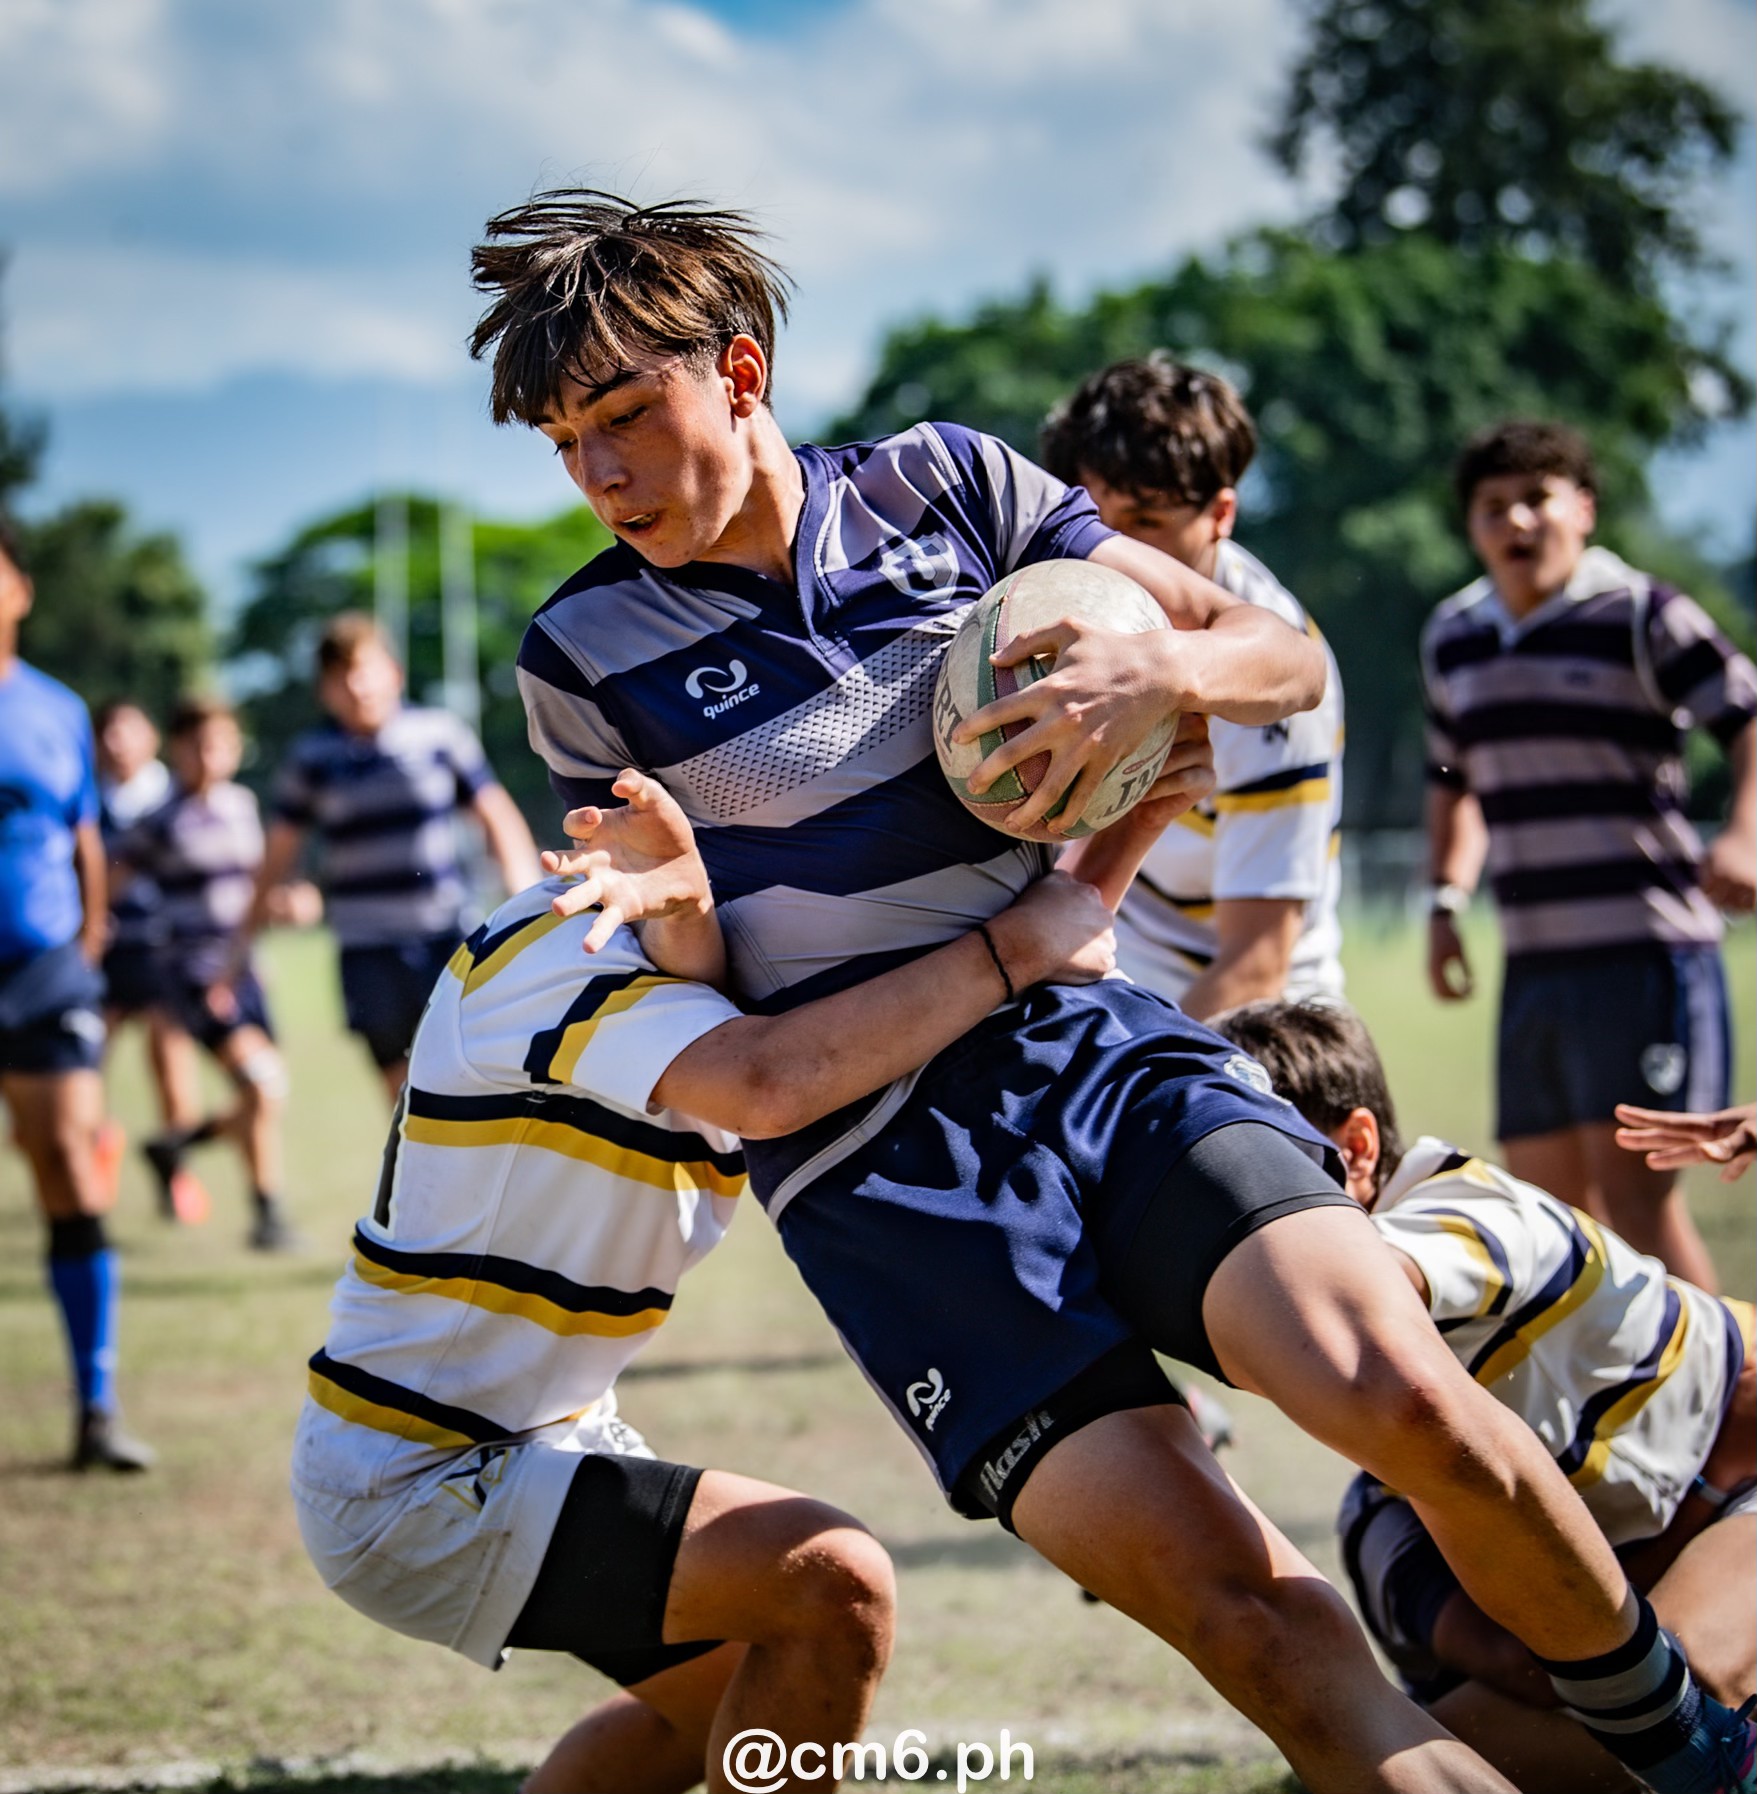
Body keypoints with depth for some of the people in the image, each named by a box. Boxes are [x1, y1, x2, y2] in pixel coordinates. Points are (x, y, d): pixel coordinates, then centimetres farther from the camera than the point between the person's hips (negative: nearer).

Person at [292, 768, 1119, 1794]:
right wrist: (1016, 948, -34)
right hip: (415, 1483, -10)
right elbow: (768, 1087, -43)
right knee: (835, 1585, -20)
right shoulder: (558, 948, -24)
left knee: (730, 1690, 24)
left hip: (548, 1432, 10)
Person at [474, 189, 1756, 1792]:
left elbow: (1288, 656, 12)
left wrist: (1164, 668, -11)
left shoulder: (944, 485, 7)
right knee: (1232, 1602, -20)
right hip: (878, 1166, -1)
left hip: (1092, 1044, 1)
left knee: (1396, 1390, -24)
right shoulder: (585, 660, 3)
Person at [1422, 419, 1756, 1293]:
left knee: (1633, 1191, -13)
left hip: (1646, 948, -7)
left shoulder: (1641, 616, -5)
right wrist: (1446, 900, 15)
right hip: (1532, 961, 7)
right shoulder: (1452, 637, 13)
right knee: (1547, 1199, 7)